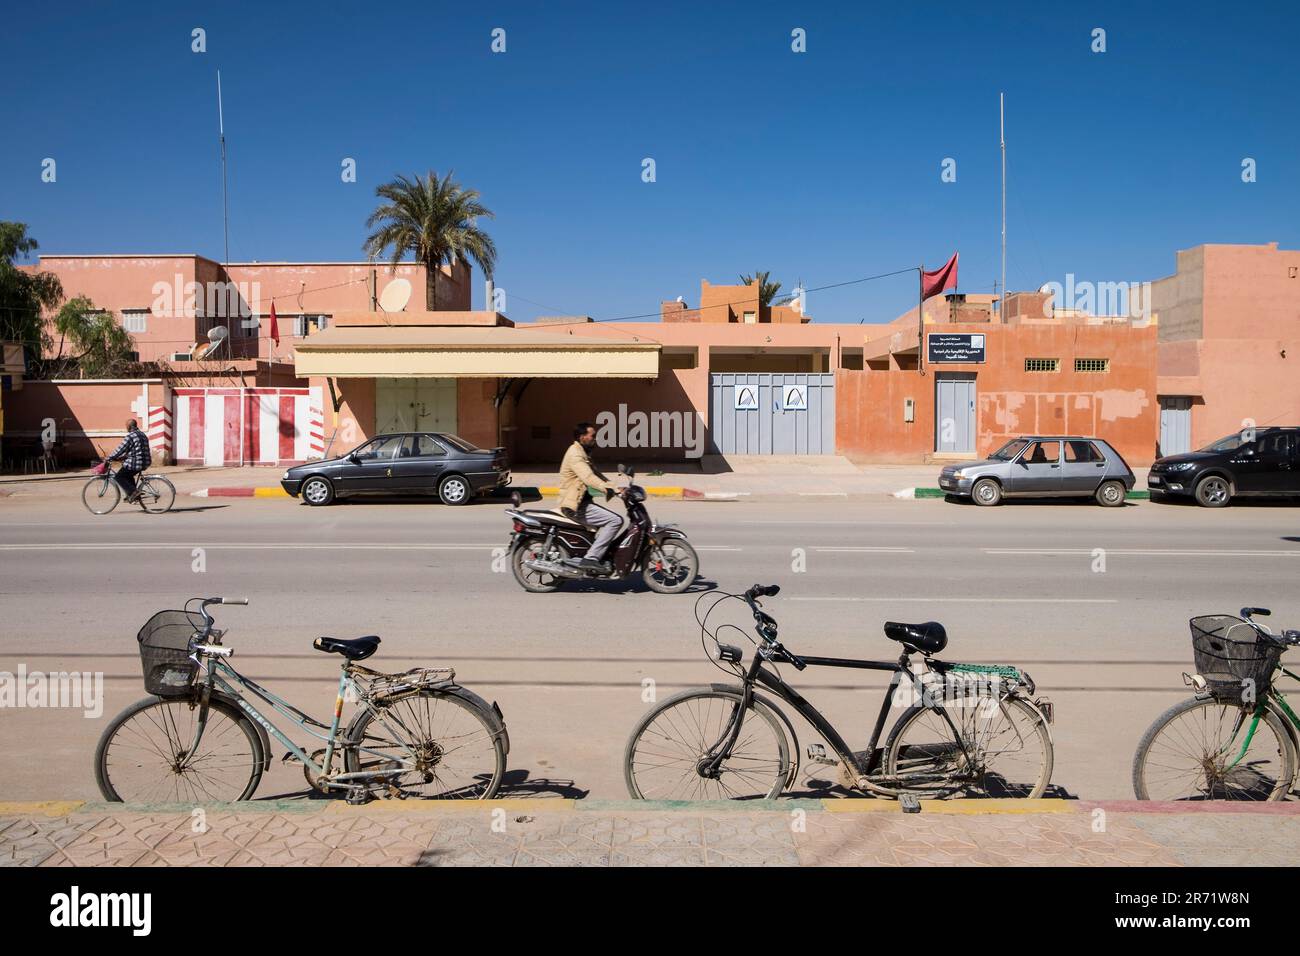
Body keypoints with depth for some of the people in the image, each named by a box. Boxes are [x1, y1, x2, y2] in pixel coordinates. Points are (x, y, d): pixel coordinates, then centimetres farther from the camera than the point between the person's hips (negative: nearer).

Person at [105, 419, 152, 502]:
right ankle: (134, 495, 27)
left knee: (119, 477, 3)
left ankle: (132, 492, -10)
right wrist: (123, 457, 26)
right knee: (128, 475, 29)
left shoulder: (130, 436, -13)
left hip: (135, 463, -9)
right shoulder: (143, 435, 17)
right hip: (145, 463, 9)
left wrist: (108, 459, 0)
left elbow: (120, 450, -11)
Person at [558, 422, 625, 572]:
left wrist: (616, 487, 9)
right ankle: (591, 558, -19)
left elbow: (595, 474, 20)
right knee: (615, 521, -17)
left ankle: (602, 558, 18)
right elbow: (589, 478, -29)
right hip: (576, 506, -11)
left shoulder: (582, 453, 17)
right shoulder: (575, 454, -16)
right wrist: (612, 490, -36)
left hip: (582, 502, 11)